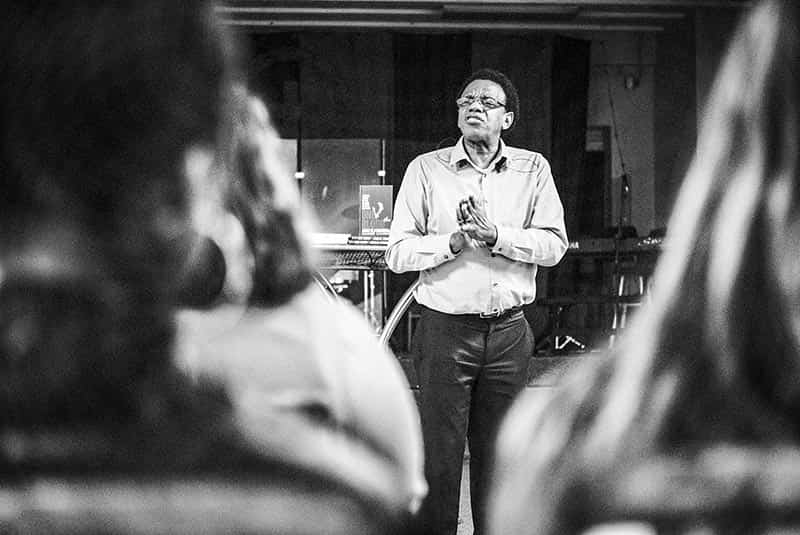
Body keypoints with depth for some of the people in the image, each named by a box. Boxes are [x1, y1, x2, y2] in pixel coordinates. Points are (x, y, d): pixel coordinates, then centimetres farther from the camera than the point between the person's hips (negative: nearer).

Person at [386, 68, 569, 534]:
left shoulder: (533, 169, 6)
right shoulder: (426, 169, 3)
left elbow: (554, 244, -4)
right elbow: (398, 253, -2)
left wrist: (496, 235, -16)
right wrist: (453, 241, -16)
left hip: (509, 333, 2)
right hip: (445, 328, -1)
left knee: (499, 452, 10)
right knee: (440, 454, 1)